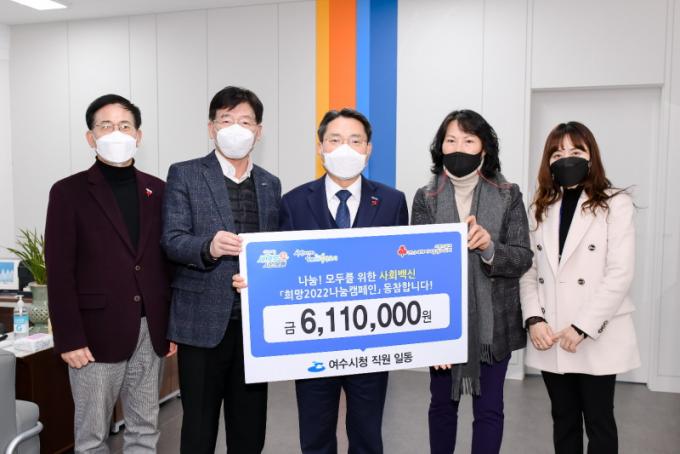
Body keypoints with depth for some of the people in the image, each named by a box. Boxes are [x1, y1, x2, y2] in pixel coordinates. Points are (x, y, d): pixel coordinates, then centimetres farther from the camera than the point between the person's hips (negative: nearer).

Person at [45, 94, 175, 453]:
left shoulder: (157, 191, 8)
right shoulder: (69, 192, -2)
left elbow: (169, 262, 9)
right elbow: (59, 272, -6)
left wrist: (173, 325, 6)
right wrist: (69, 338, -12)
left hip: (150, 333, 4)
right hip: (97, 334, -3)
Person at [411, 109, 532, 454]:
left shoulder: (508, 195, -1)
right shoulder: (425, 198, -1)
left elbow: (523, 259, -3)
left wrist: (490, 248, -25)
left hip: (493, 322, 0)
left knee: (489, 408, 9)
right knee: (442, 403, 15)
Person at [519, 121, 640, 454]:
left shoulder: (615, 204, -6)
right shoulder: (540, 208, 10)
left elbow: (620, 274, -13)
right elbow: (528, 271, 5)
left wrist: (582, 327, -16)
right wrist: (534, 319, -8)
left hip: (596, 338, -4)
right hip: (550, 339, 4)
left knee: (599, 423, 10)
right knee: (563, 420, 16)